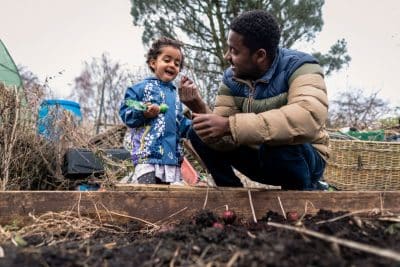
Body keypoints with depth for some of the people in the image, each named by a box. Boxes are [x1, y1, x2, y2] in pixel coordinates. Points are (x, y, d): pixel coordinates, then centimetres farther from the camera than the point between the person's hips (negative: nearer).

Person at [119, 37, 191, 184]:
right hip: (148, 152, -6)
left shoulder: (174, 95, 20)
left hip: (172, 154, 6)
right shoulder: (142, 87, 1)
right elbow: (125, 112, -5)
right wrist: (143, 113, -19)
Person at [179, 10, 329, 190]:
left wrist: (230, 125, -44)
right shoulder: (231, 78, -6)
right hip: (259, 155, 5)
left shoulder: (299, 67, -22)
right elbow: (226, 141, -11)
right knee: (197, 133, -7)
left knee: (277, 144, -38)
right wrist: (201, 110, -31)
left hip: (301, 156, -4)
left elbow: (309, 117, -43)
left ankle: (308, 189, -7)